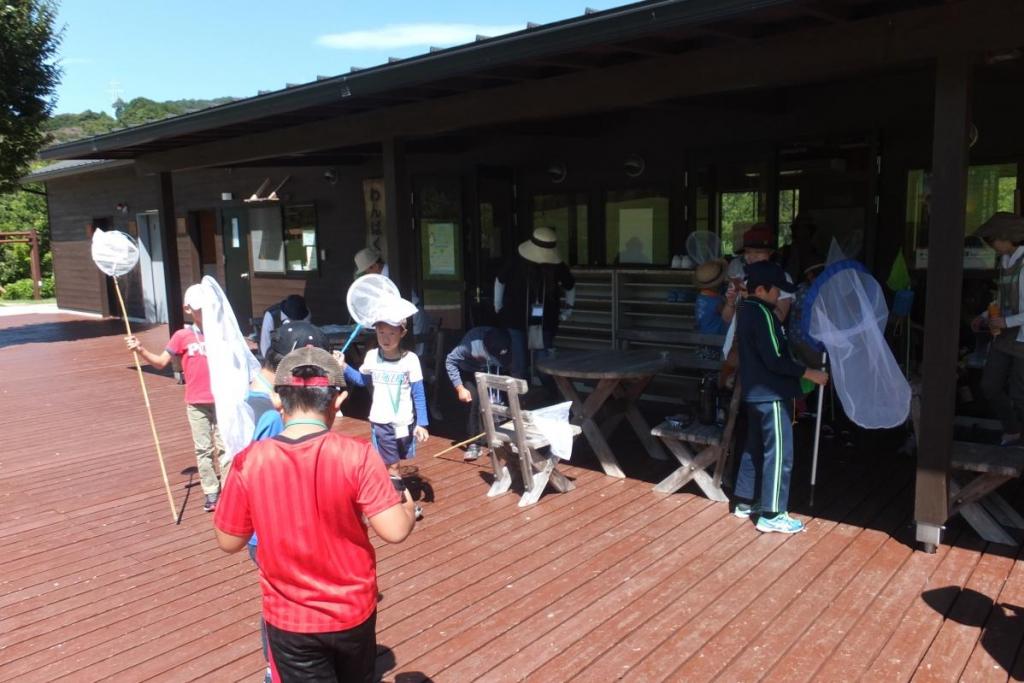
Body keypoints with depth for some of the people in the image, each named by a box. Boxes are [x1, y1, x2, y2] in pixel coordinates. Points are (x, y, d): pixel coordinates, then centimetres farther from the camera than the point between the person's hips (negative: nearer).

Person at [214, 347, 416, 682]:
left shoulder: (249, 462, -17)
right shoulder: (356, 456, -21)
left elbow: (229, 542, -6)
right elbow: (395, 531, -21)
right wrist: (408, 506, 0)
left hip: (289, 618, 0)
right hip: (353, 610, 0)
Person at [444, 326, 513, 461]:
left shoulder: (508, 344, -34)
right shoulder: (471, 344, -40)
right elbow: (450, 361, -26)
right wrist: (460, 388, -27)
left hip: (491, 371, 3)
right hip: (469, 372, -3)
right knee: (474, 399, -20)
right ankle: (473, 444, -13)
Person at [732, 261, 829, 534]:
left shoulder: (746, 310, 10)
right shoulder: (762, 313, -20)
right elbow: (775, 359, -22)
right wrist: (808, 373, -16)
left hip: (755, 392, 10)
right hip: (771, 394, -10)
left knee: (755, 447, 18)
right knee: (779, 453, -3)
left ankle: (746, 501, 27)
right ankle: (772, 514, 3)